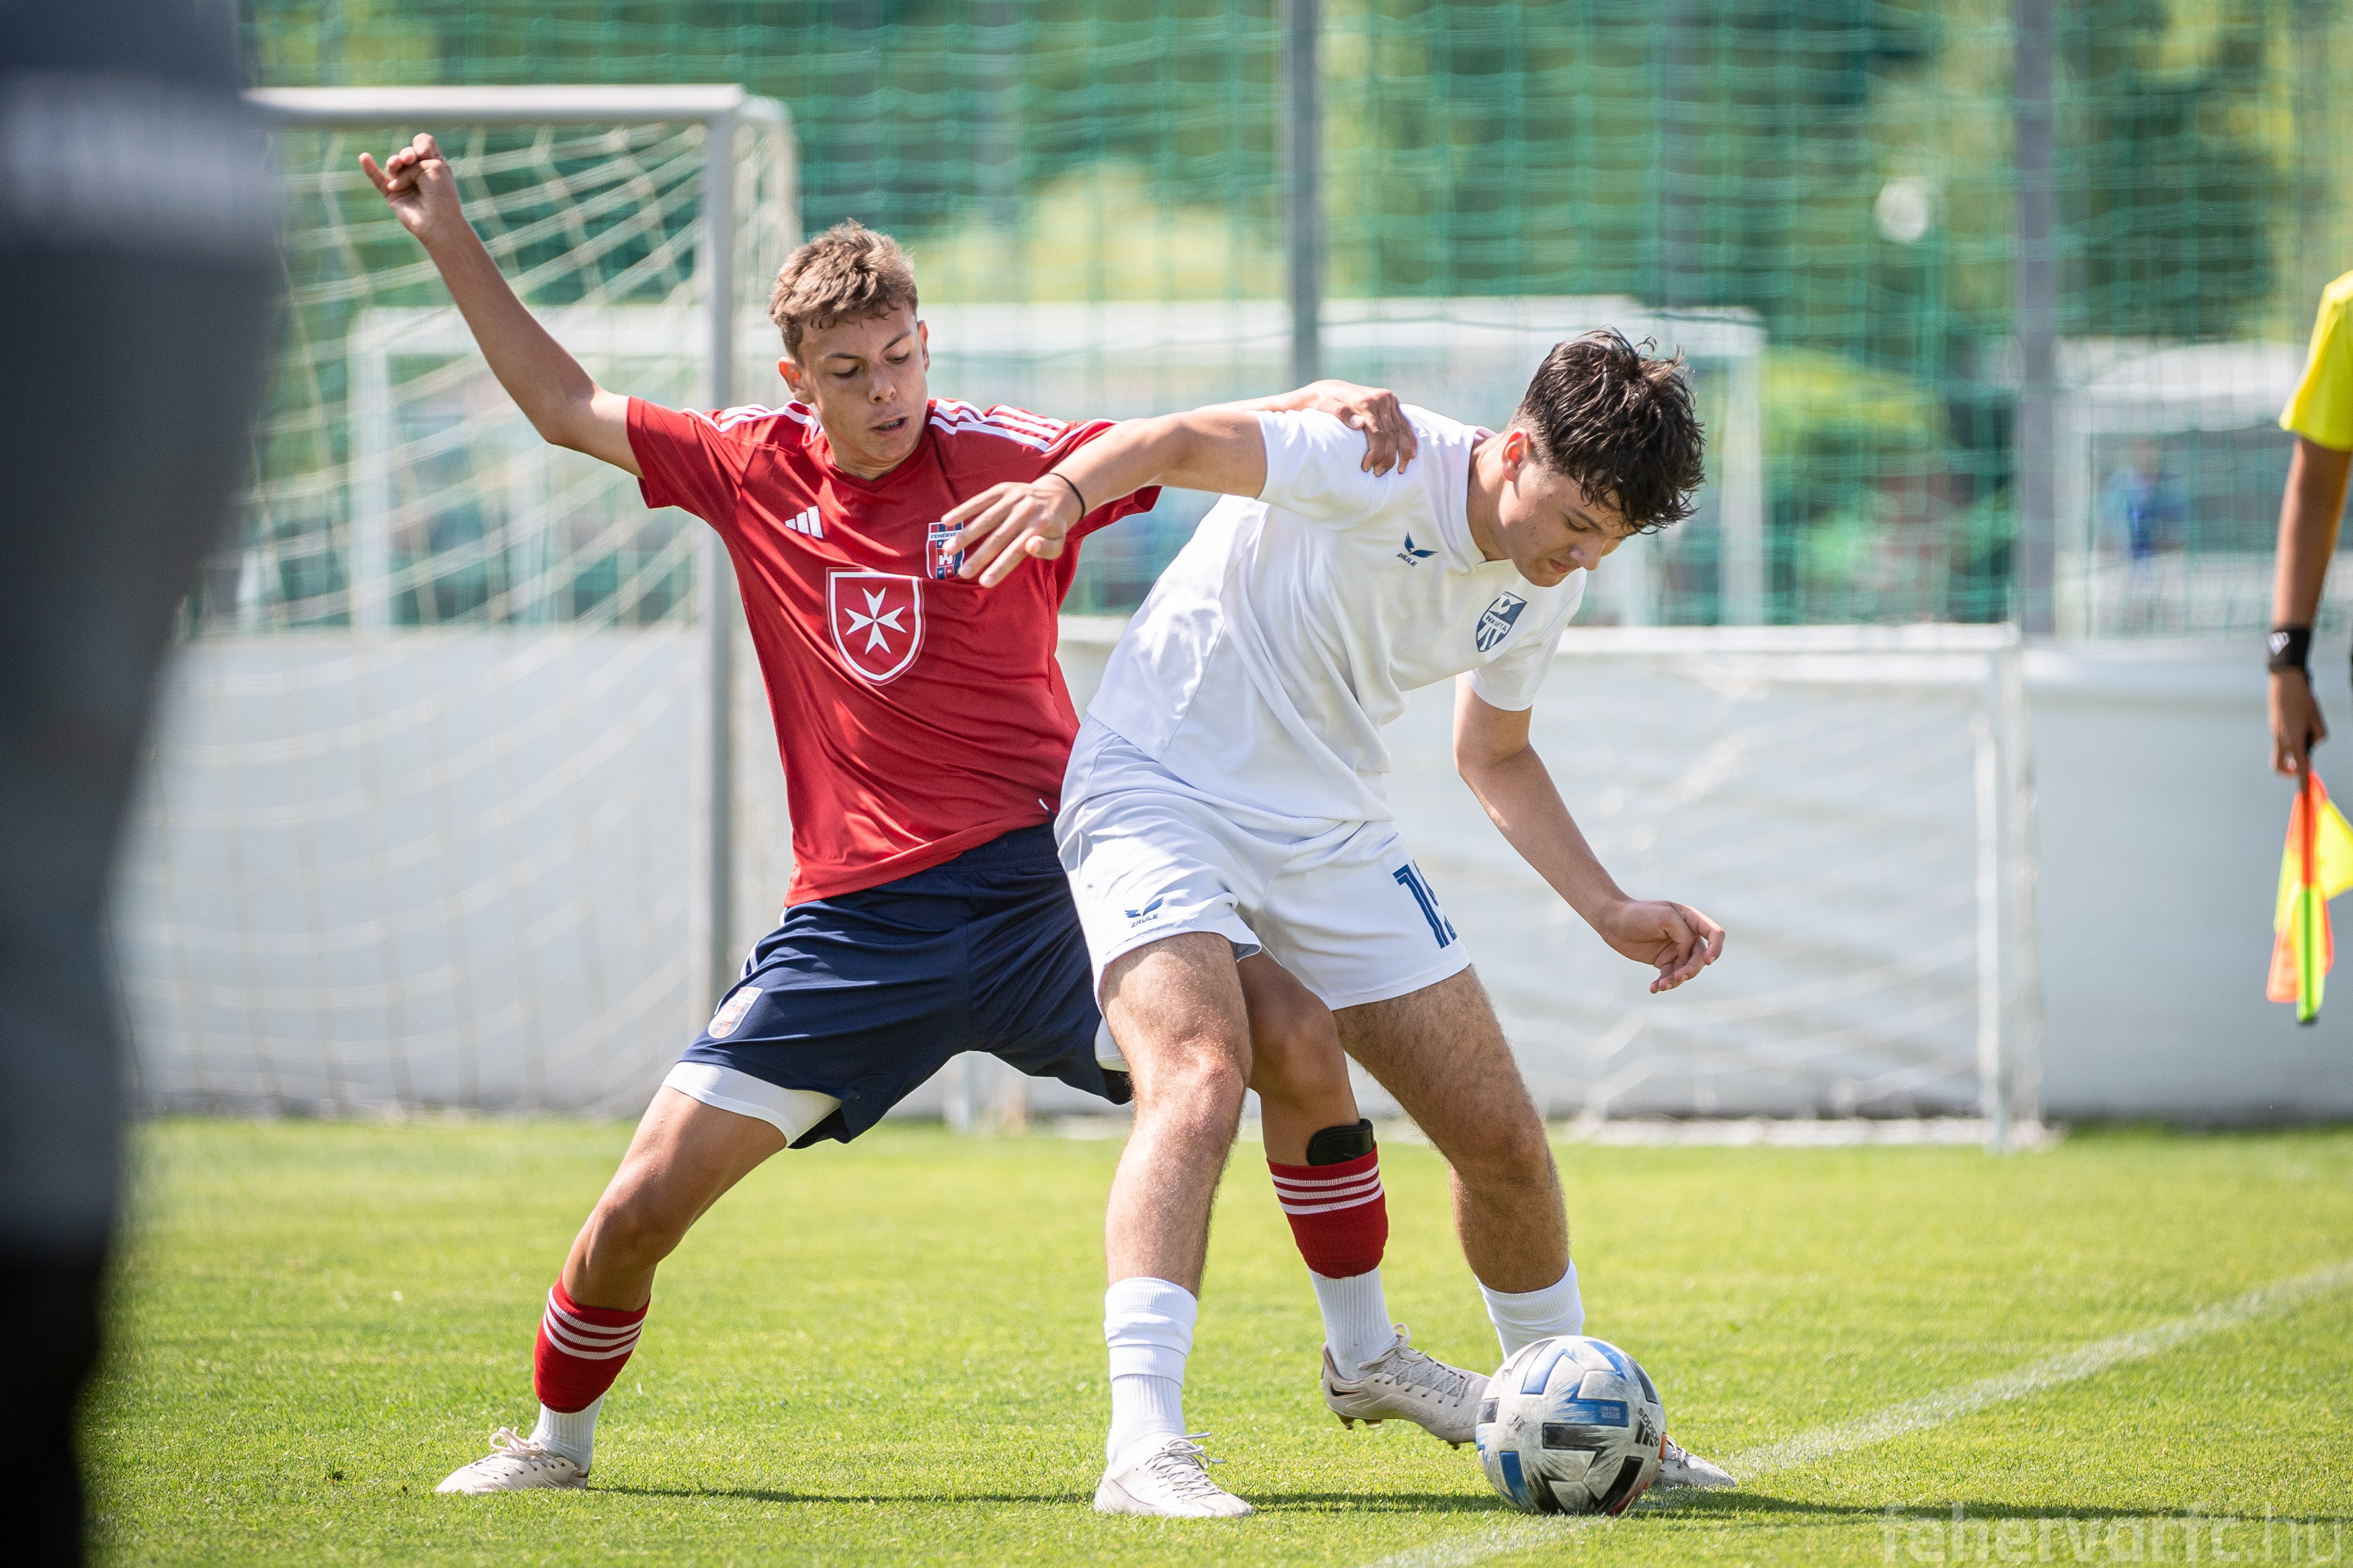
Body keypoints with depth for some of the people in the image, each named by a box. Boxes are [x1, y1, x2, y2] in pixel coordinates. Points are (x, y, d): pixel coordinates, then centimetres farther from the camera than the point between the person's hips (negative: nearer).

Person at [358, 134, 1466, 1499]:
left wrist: (1336, 401, -26)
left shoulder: (1009, 461, -5)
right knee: (643, 1205, -4)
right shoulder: (755, 468, 4)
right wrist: (452, 240, 13)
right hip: (856, 925, 2)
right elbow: (564, 405, 16)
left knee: (1295, 1038, -22)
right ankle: (557, 1438, 24)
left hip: (1039, 887, -2)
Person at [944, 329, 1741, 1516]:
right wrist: (1067, 487, -52)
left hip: (1333, 830, 7)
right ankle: (1143, 1442, -36)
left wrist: (1612, 913, 9)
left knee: (1501, 1136, 5)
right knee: (1201, 1074, -31)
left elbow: (1493, 759, 17)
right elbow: (1189, 442, -31)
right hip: (1159, 788, -7)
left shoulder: (1544, 585, 2)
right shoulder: (1387, 466, -22)